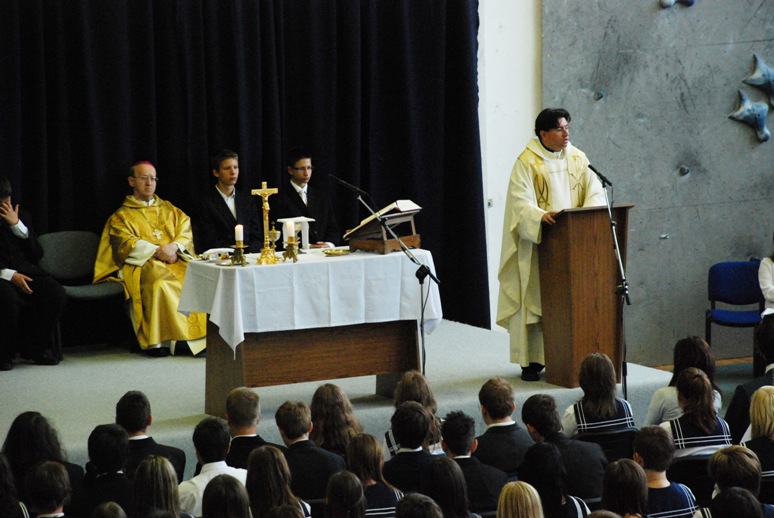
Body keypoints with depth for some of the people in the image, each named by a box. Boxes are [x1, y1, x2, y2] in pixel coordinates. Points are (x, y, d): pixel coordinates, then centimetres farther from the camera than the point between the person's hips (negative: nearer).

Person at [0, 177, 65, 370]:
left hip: (23, 270, 5)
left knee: (57, 293, -23)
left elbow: (37, 254, 8)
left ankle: (35, 348, -7)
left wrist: (16, 224, -3)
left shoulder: (21, 216, 17)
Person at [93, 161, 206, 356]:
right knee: (161, 282, -40)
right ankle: (159, 341, -40)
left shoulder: (169, 210, 27)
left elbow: (185, 232, 13)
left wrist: (174, 247, -11)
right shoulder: (121, 216, 15)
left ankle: (199, 334, -32)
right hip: (142, 265, -4)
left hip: (174, 260, 4)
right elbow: (127, 244, -2)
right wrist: (157, 251, -16)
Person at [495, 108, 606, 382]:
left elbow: (595, 191, 5)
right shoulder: (527, 162, -7)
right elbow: (521, 203, -15)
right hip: (538, 244, -5)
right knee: (535, 300, -4)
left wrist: (590, 210, -16)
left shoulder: (578, 159, 9)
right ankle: (531, 360, 0)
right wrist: (541, 216, -34)